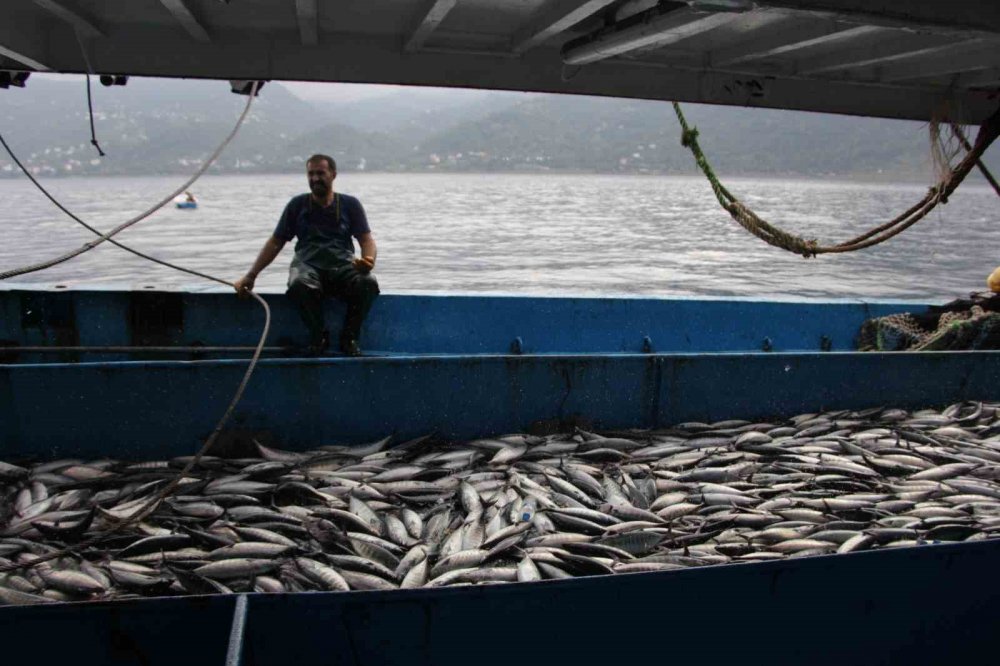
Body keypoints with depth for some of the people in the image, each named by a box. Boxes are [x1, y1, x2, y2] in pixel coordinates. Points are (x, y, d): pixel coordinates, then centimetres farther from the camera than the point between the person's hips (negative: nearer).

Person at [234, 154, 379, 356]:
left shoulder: (350, 204, 15)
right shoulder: (298, 205, 17)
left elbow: (367, 240, 7)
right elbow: (275, 243, 16)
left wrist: (369, 260, -18)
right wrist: (251, 276, 8)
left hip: (343, 263, 0)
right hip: (308, 263, 0)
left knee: (368, 283, -34)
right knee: (299, 285, -38)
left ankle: (349, 336, -12)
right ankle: (318, 335, -13)